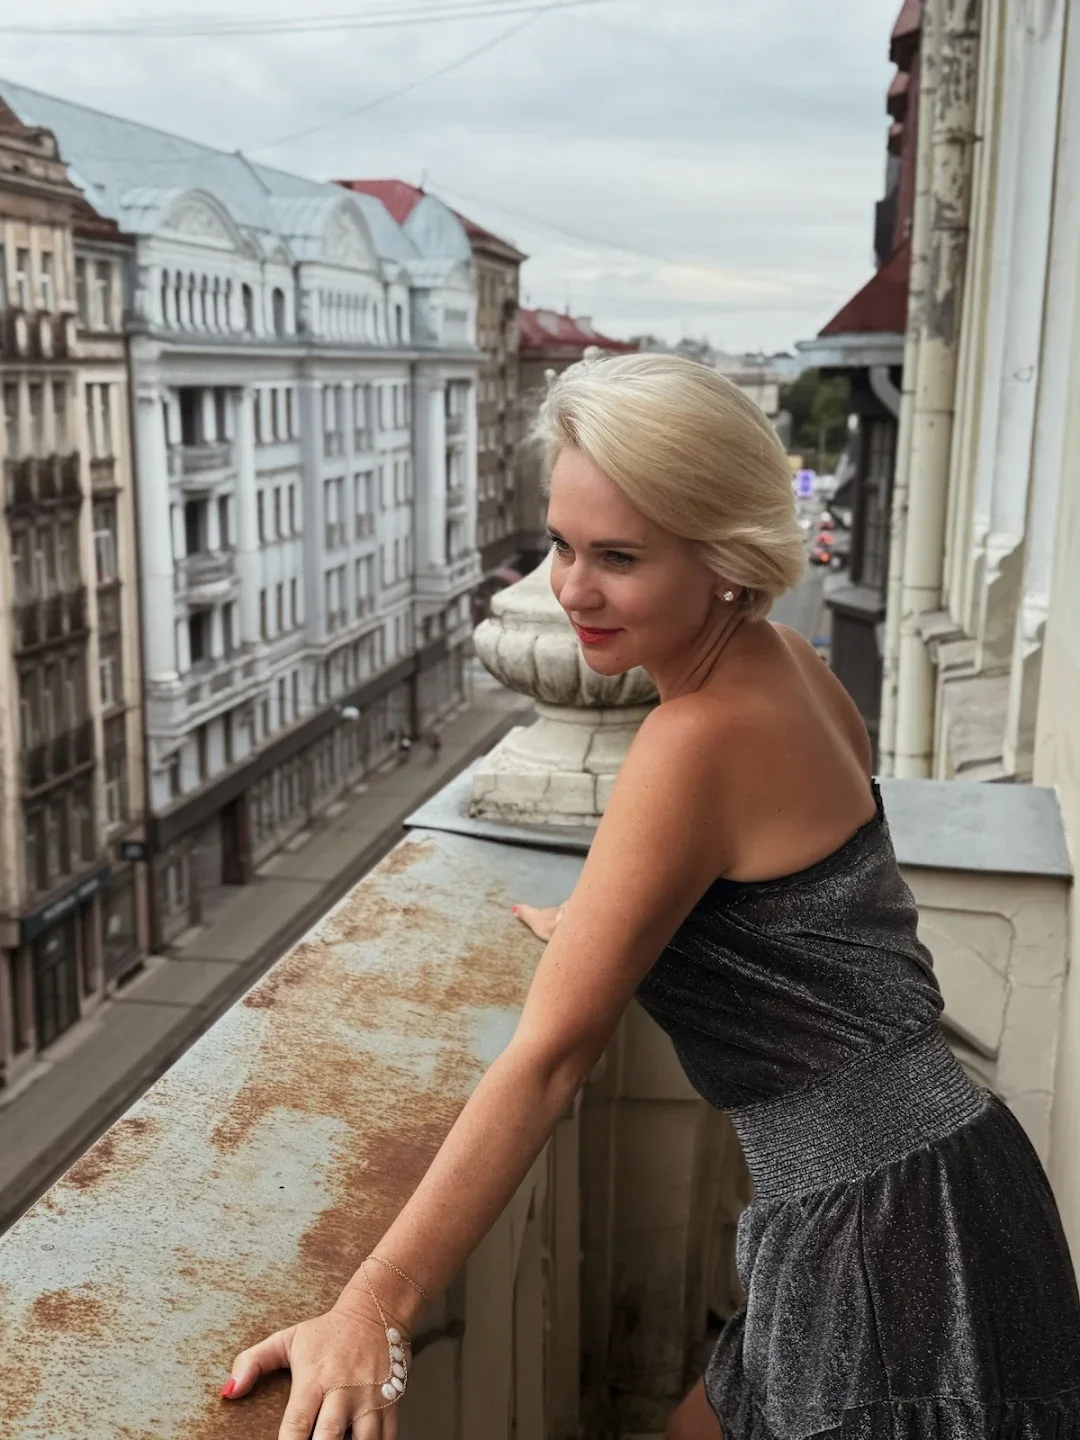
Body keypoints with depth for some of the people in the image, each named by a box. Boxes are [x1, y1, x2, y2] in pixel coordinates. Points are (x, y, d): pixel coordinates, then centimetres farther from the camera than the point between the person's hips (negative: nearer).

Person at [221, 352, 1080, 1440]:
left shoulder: (699, 740, -23)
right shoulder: (786, 664, 3)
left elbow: (550, 1057, -26)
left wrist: (372, 1312, -25)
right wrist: (612, 928, 36)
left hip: (886, 1230, -9)